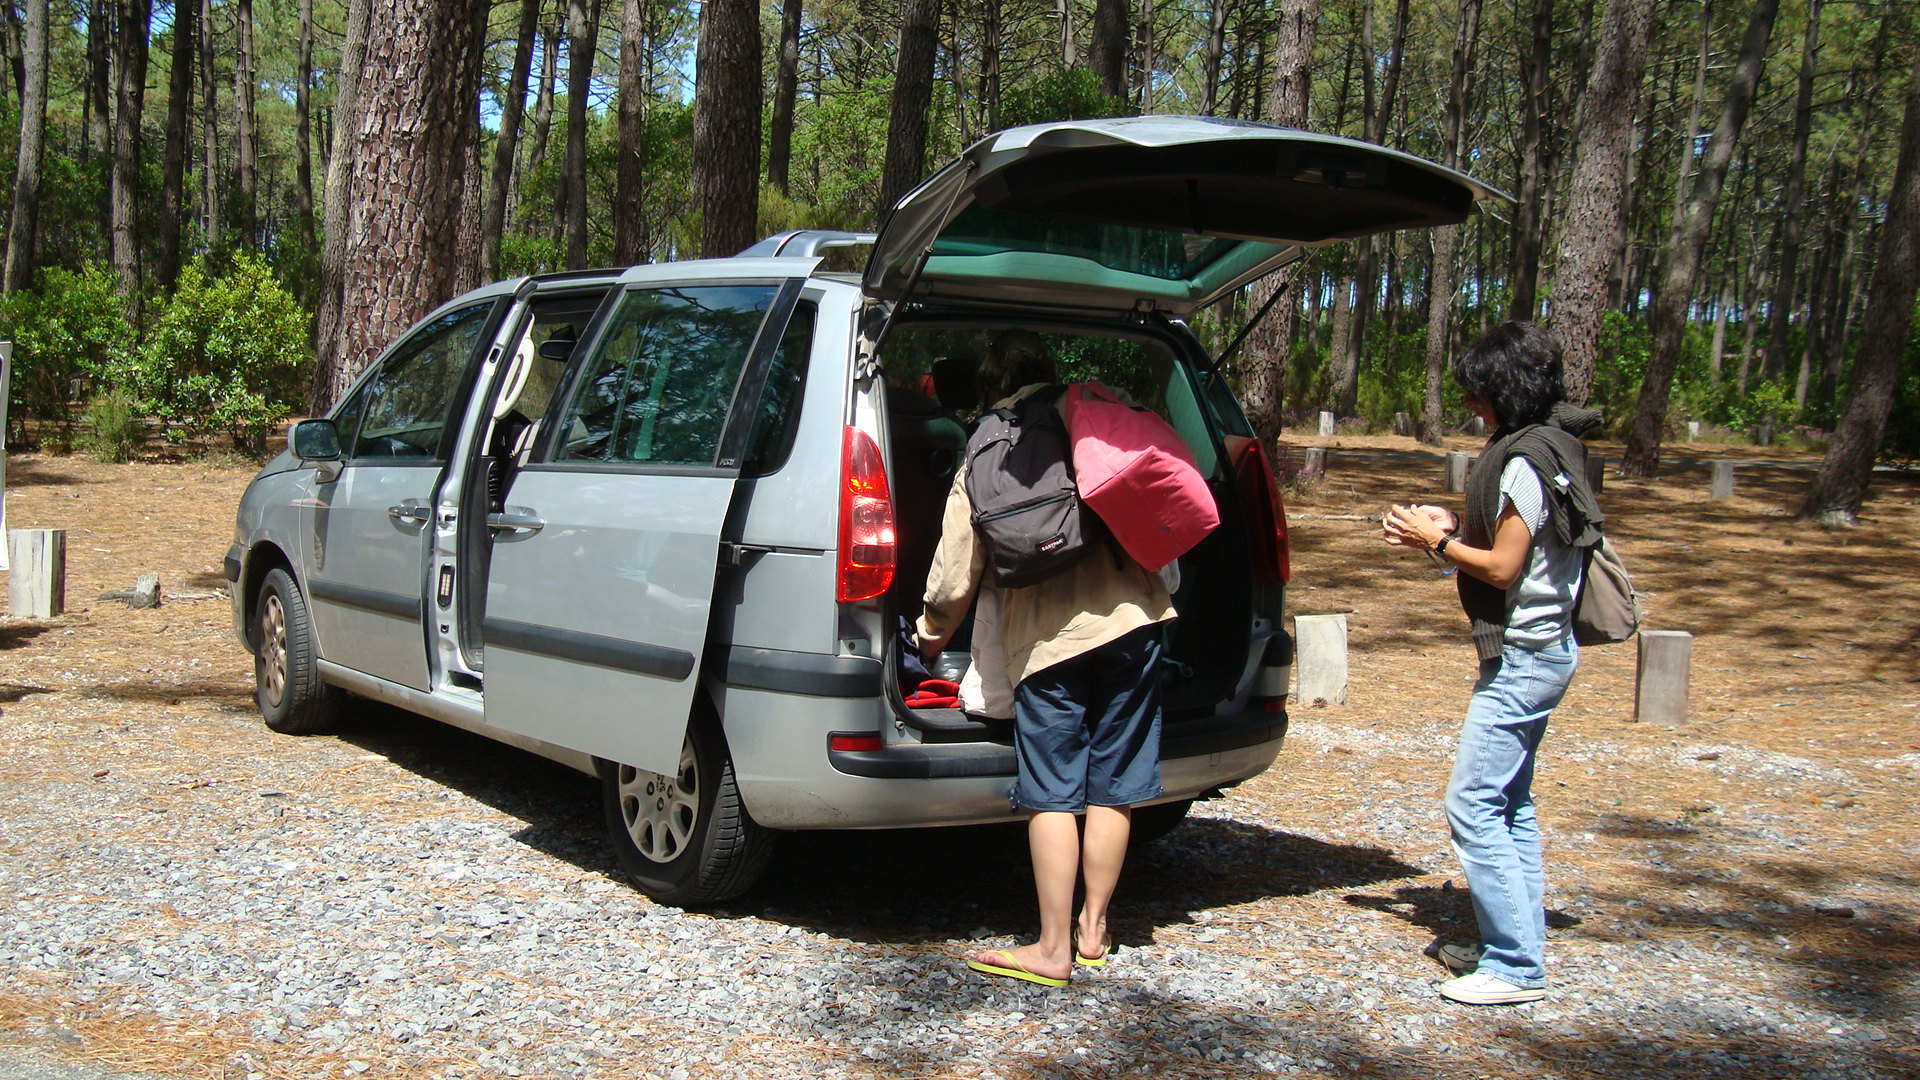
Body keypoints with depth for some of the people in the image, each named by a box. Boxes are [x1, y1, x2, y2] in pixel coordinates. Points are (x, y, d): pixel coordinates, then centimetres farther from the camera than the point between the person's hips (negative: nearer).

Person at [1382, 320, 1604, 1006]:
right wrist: (1452, 529, 9)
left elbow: (1502, 567, -19)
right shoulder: (1548, 446, 13)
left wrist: (1436, 541, -7)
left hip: (1522, 656, -11)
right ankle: (1517, 944, 23)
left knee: (1473, 803, -9)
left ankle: (1515, 965, -5)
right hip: (1537, 649, 11)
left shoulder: (1526, 459, -18)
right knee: (1510, 805, 15)